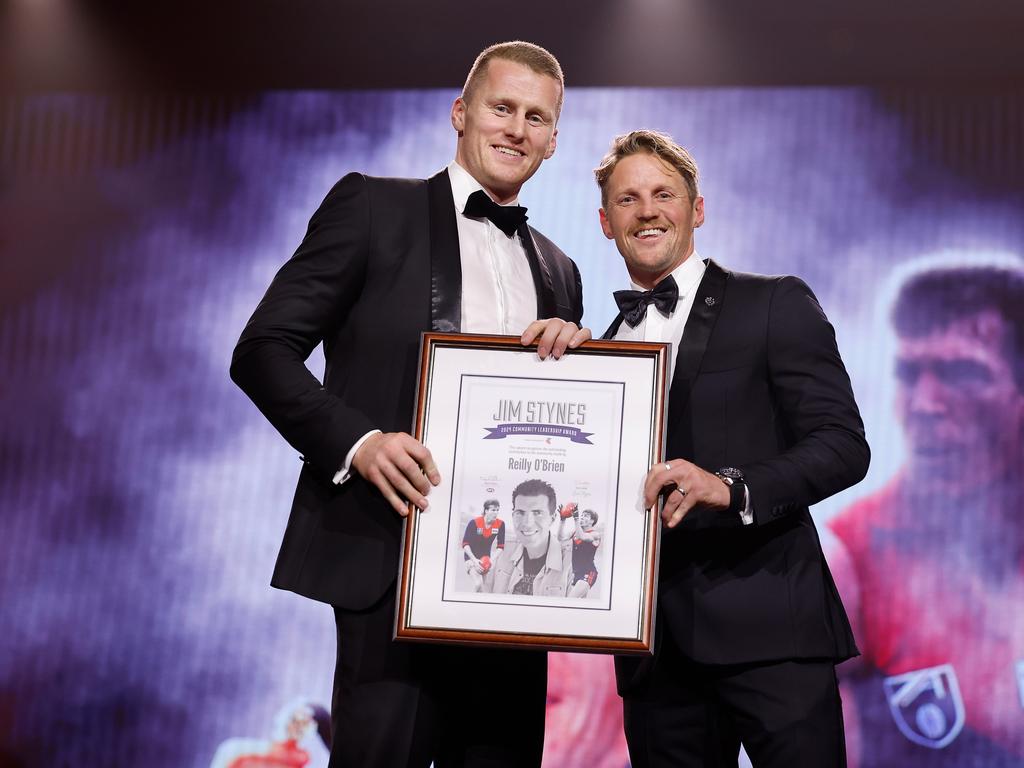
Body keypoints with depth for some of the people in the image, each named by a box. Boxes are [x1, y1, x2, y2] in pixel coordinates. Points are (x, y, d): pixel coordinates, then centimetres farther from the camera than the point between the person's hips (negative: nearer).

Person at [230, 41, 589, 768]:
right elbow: (264, 349, -3)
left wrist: (575, 353, -3)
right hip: (394, 560, -5)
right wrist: (357, 441, -18)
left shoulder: (558, 271, 18)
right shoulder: (372, 206, 3)